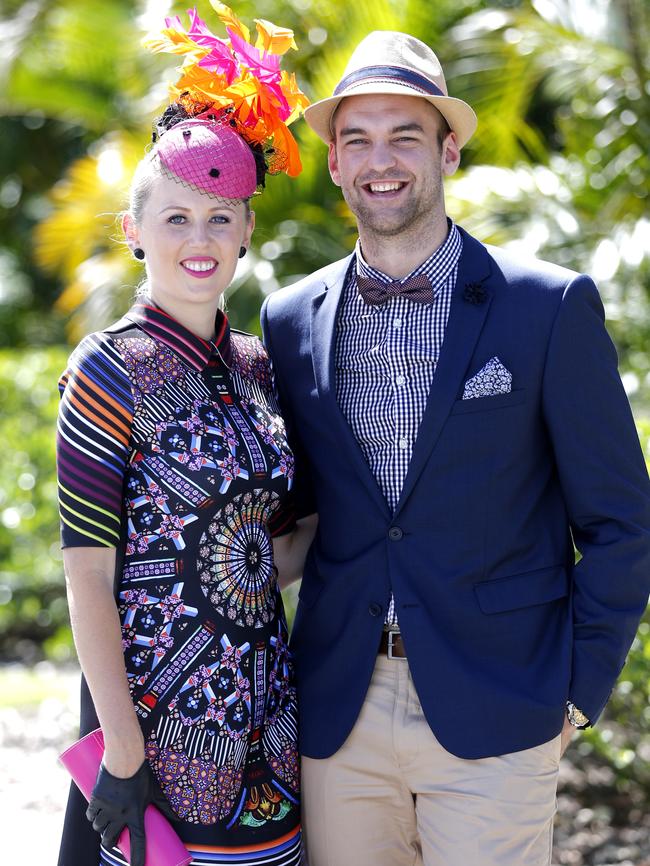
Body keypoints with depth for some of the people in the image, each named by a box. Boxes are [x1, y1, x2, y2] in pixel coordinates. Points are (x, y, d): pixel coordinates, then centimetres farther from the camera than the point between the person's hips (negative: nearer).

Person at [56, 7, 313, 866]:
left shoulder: (255, 366, 8)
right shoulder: (110, 369, -10)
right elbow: (89, 576, -13)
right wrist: (122, 749, -15)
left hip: (264, 714, 6)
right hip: (160, 712, -6)